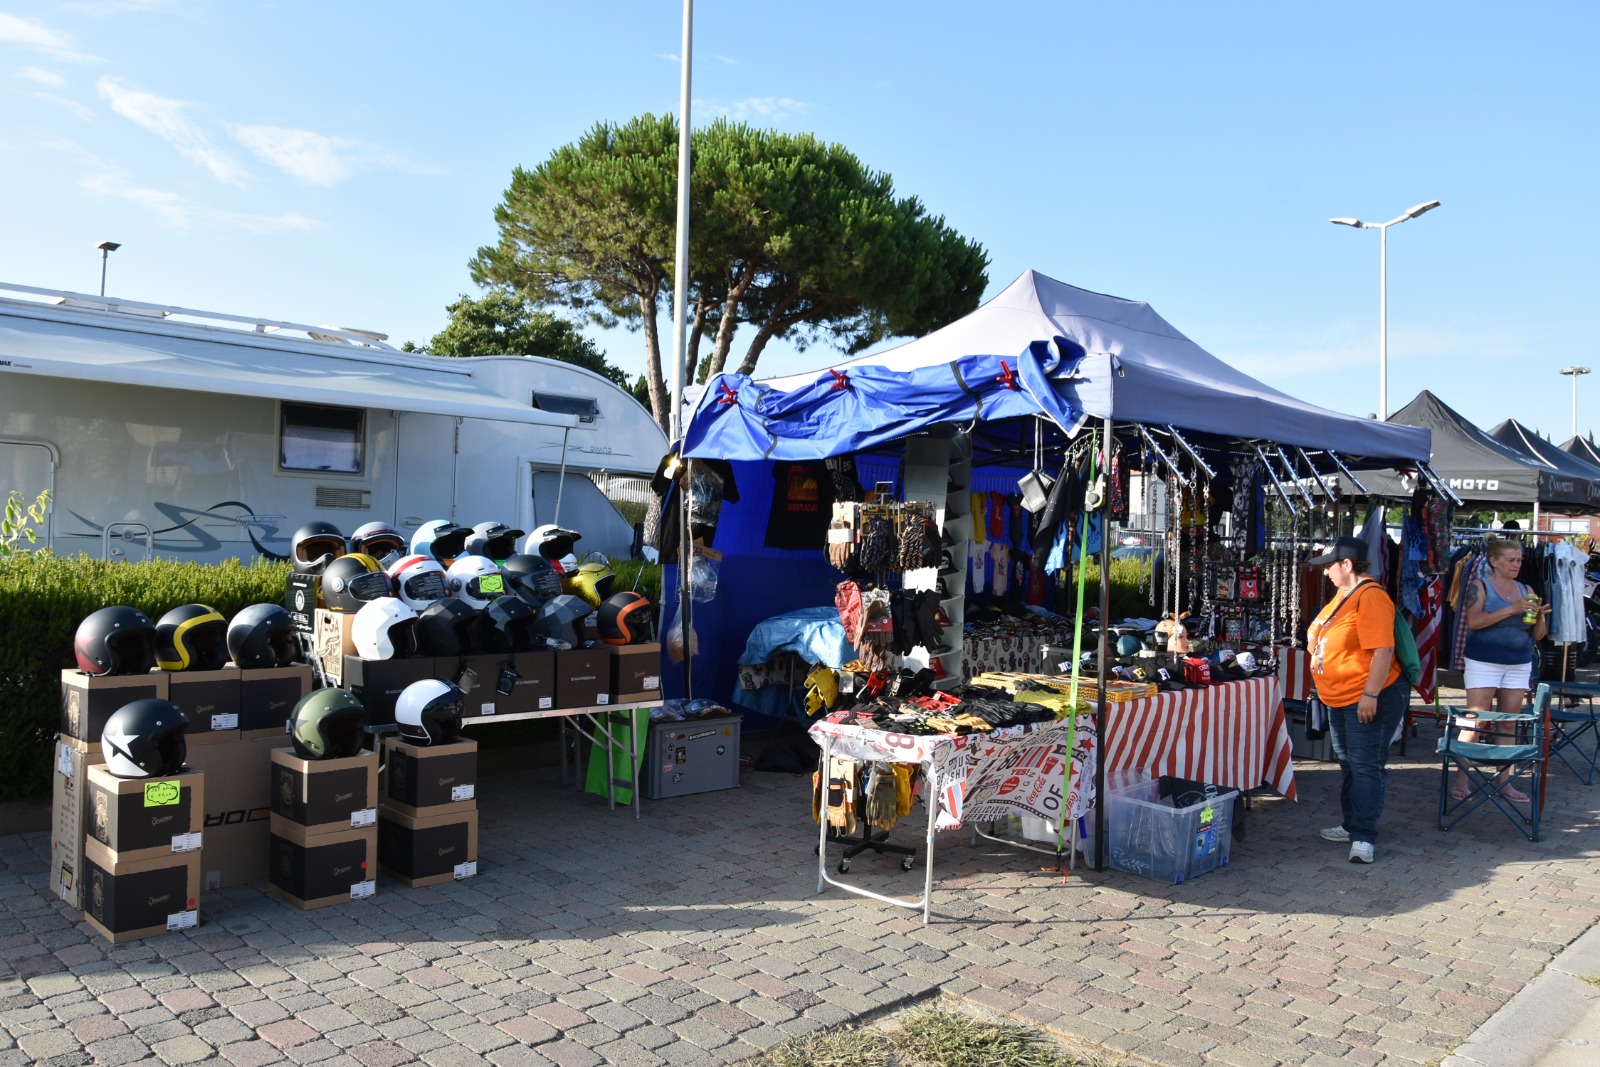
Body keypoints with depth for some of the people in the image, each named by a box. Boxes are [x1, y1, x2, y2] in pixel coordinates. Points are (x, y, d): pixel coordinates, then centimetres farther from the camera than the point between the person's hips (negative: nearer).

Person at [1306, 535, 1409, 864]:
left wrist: (1370, 695, -28)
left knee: (1366, 766, -6)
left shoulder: (1371, 597, -21)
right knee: (1348, 764, 18)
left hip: (1369, 700, -11)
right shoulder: (1345, 593, 11)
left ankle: (1364, 837, -3)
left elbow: (1383, 650, -27)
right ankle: (1352, 825, 28)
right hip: (1341, 699, 11)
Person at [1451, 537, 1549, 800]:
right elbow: (1474, 621, -20)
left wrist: (1540, 616, -8)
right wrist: (1513, 609, -23)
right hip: (1484, 663, -5)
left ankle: (1504, 781, 17)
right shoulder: (1479, 586, -3)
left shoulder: (1526, 590, 11)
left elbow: (1537, 635, 12)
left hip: (1519, 665, 5)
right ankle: (1461, 780, 0)